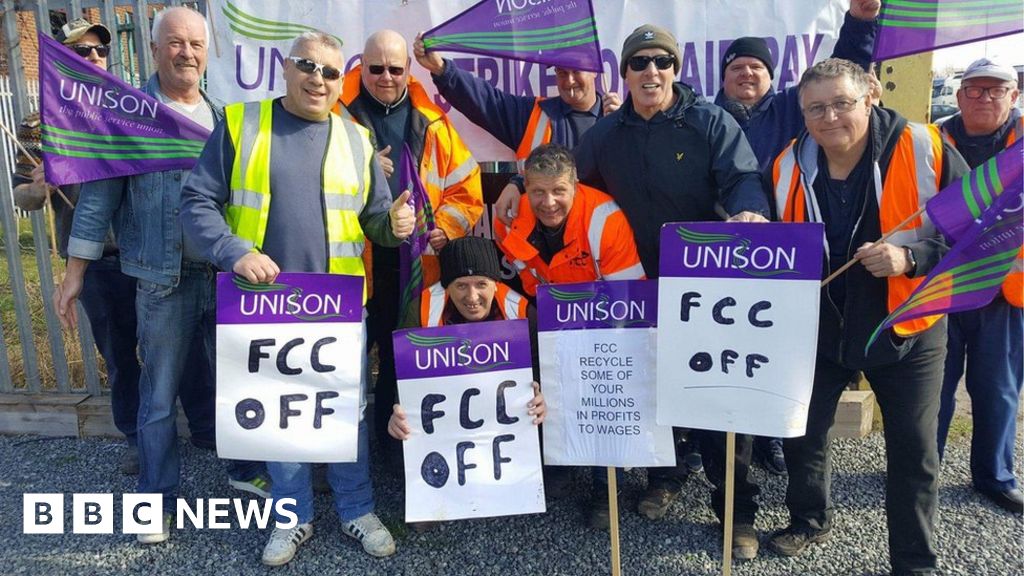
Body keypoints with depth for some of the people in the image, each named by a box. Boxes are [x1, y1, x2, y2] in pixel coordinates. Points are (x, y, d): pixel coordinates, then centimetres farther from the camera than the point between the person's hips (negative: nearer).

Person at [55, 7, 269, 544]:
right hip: (163, 278, -3)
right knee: (159, 395, 6)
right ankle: (158, 499, 21)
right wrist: (76, 270, -6)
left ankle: (244, 469, 32)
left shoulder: (223, 116, 10)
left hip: (226, 273, 4)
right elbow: (100, 191, -3)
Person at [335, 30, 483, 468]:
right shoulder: (338, 113, 1)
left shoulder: (431, 122, 9)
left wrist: (446, 226, -6)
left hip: (415, 266, 3)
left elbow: (466, 188, 9)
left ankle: (396, 448, 31)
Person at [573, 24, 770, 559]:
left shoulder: (711, 123, -5)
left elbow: (741, 178, -15)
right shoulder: (604, 134, 5)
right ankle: (663, 476, 37)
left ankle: (735, 507, 15)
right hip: (639, 284, 3)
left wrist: (749, 213, -37)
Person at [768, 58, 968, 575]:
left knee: (913, 451, 6)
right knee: (801, 433, 12)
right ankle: (809, 519, 40)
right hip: (817, 328, 3)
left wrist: (911, 257, -27)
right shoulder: (788, 168, -6)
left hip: (906, 328, -2)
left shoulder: (924, 150, -15)